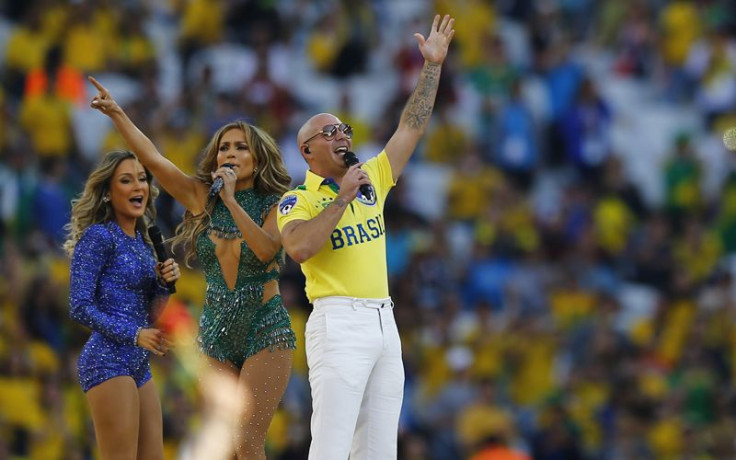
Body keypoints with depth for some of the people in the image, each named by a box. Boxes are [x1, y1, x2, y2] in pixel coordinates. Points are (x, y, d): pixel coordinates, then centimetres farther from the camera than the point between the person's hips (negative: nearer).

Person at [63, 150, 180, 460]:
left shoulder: (143, 241, 17)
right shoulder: (98, 237, -7)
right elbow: (80, 307, -13)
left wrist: (165, 282, 1)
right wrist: (135, 335, -19)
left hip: (139, 365, 9)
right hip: (108, 361, -9)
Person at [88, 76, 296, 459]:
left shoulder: (275, 205, -3)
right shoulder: (202, 199, 5)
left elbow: (267, 249, -22)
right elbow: (153, 159, -4)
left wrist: (231, 201, -24)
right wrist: (117, 115, -14)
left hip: (265, 331, -4)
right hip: (217, 332, 4)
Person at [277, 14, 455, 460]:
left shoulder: (372, 179, 16)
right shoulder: (298, 200, -1)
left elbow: (412, 126, 18)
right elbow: (300, 247, -21)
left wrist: (432, 65, 13)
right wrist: (342, 197, -14)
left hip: (384, 321, 7)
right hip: (339, 322, -7)